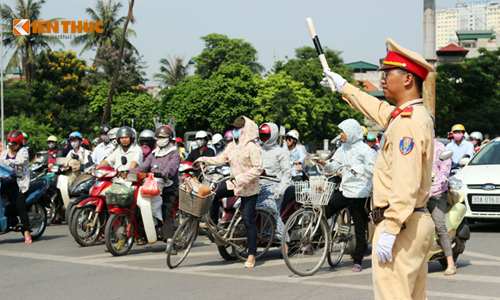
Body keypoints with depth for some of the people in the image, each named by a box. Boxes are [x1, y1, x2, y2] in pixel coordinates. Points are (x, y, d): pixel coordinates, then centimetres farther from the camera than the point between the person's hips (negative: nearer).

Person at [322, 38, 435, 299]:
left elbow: (406, 183, -25)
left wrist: (389, 231, -26)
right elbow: (380, 110, 37)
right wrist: (345, 87, 48)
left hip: (400, 226, -11)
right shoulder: (418, 116, 16)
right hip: (420, 222, 11)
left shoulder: (407, 122, -17)